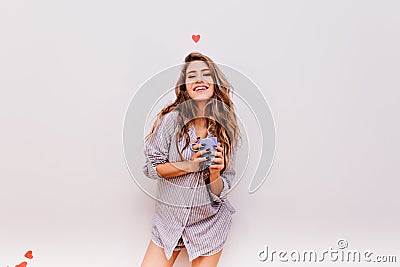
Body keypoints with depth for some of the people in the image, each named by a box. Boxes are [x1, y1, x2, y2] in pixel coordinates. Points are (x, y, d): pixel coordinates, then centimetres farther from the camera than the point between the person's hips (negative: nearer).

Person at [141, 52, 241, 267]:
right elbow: (150, 167, -9)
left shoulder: (227, 129, -7)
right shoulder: (171, 119, -12)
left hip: (210, 222, 1)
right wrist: (190, 165, -20)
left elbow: (220, 192, -5)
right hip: (170, 218, -1)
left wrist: (214, 173, -26)